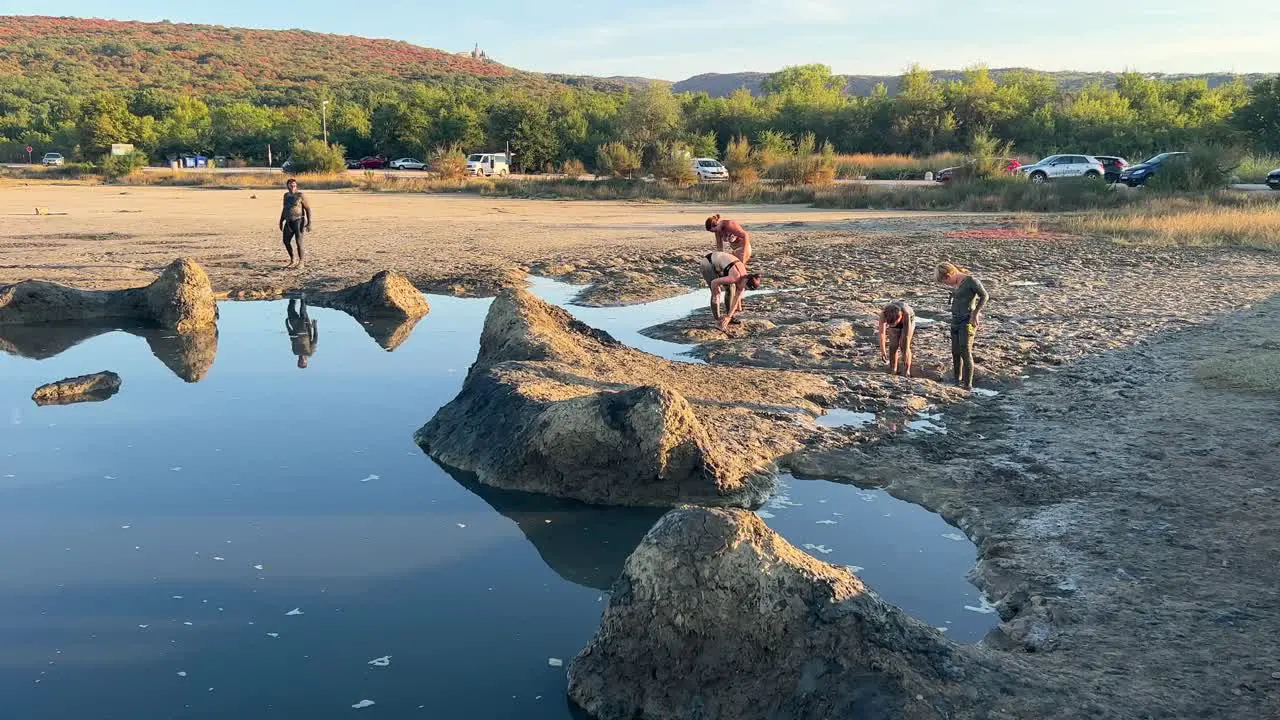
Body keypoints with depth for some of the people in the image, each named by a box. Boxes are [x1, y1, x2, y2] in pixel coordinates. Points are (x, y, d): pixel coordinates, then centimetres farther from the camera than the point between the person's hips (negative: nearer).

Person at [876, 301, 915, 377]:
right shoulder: (883, 313, -38)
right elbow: (881, 333, -37)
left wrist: (906, 352, -39)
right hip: (893, 319, 2)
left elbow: (907, 336, -40)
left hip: (909, 320, -2)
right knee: (893, 345, -7)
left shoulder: (906, 314, -43)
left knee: (904, 345, -13)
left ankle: (906, 371, -6)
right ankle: (893, 370, 5)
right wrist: (882, 350, -40)